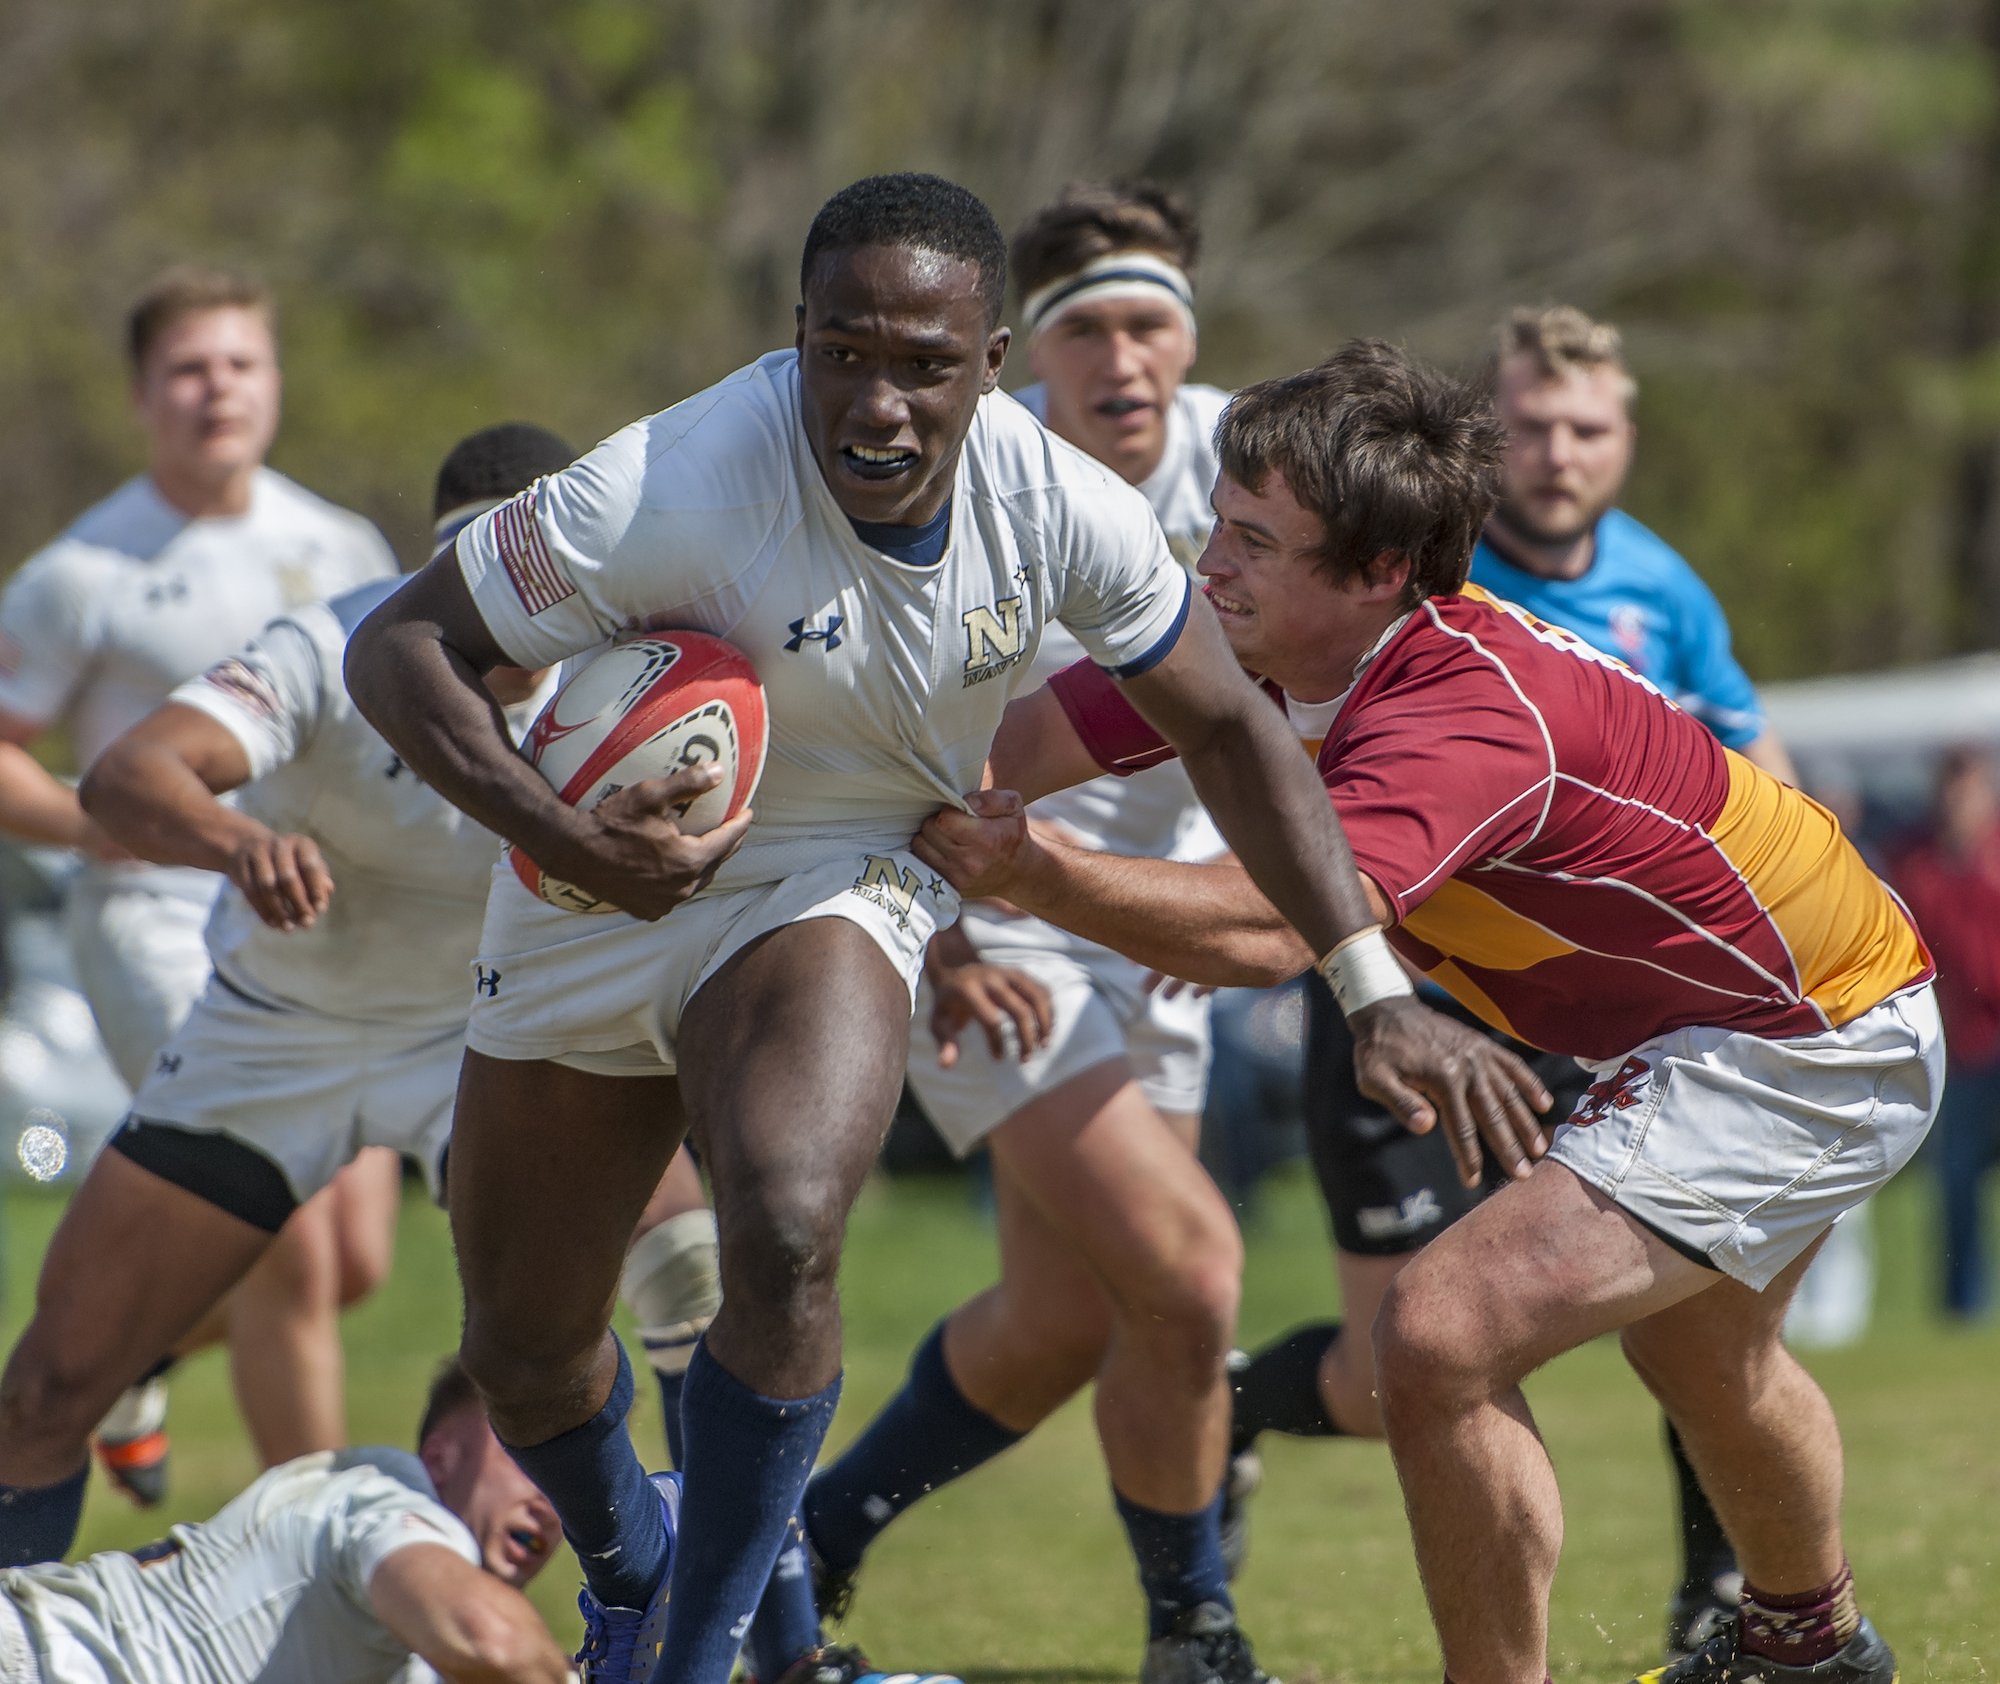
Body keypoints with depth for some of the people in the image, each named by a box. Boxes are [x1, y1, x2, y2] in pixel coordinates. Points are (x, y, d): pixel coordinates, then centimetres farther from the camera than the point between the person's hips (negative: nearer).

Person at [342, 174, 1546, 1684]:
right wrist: (560, 834, -37)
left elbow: (1225, 726, -5)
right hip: (608, 882, 0)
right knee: (524, 1357, 8)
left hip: (838, 888, 0)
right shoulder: (670, 490, -31)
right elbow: (399, 645, -22)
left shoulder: (1060, 508, -20)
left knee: (785, 1238, -30)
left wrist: (1379, 996, -8)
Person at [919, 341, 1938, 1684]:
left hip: (1821, 1052, -10)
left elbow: (1272, 930, -51)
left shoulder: (1472, 715, -36)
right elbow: (1012, 742, -11)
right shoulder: (1263, 650, -11)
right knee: (1700, 1354, 35)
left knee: (1442, 1341, -22)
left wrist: (1029, 872, -58)